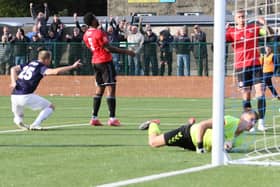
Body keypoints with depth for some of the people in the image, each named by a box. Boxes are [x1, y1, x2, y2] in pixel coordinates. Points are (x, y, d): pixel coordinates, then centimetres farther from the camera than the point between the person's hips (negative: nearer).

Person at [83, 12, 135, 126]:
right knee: (111, 88, -7)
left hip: (95, 61, 8)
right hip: (105, 61, -8)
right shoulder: (99, 33, -15)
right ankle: (112, 118, -13)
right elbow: (107, 48, -19)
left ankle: (94, 118, 11)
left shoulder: (86, 35, 9)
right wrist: (125, 51, -17)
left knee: (100, 89, 14)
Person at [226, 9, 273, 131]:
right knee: (246, 94, 0)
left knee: (260, 91, -9)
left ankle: (261, 122, -8)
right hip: (241, 67, -1)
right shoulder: (231, 31, 5)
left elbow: (269, 33, 0)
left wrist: (264, 24, -17)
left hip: (255, 65, 1)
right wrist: (224, 30, -22)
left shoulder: (254, 28, 7)